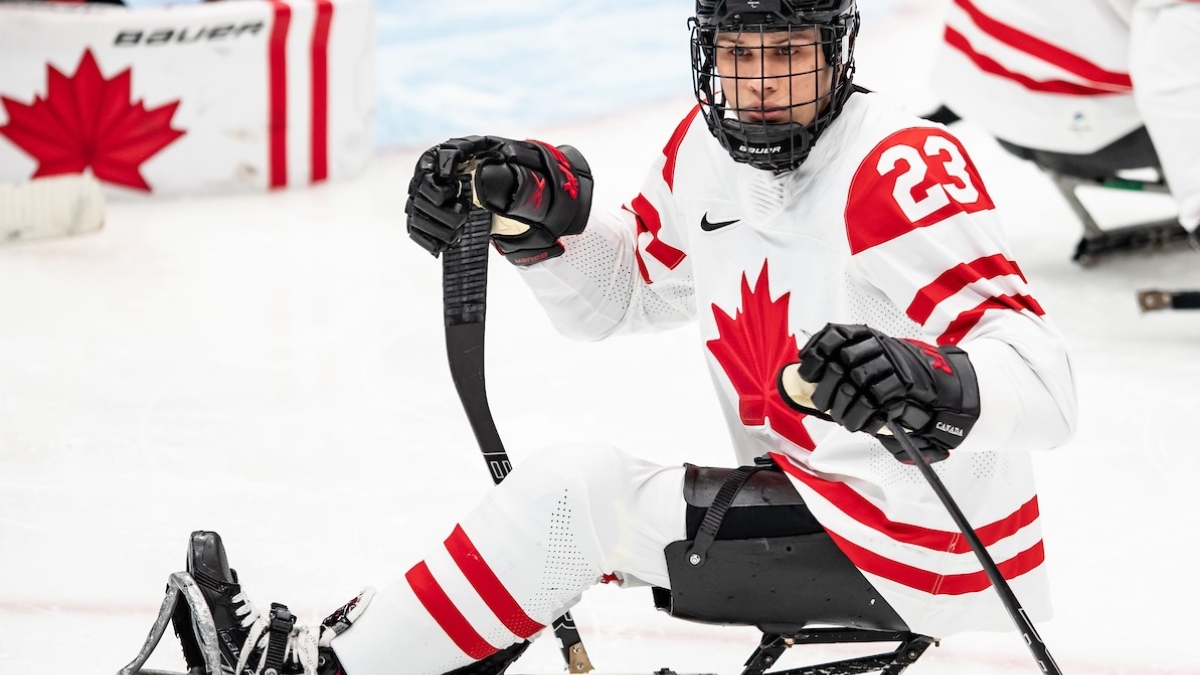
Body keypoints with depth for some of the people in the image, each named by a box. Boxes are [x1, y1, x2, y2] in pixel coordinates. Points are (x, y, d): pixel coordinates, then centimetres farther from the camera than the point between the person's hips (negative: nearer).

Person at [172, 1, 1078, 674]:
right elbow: (619, 292, 17)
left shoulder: (901, 172, -24)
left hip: (916, 552, -9)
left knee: (571, 498, -11)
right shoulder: (707, 150, 2)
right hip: (817, 505, 9)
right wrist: (537, 221, -4)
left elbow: (1043, 384, -31)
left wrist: (940, 387, -53)